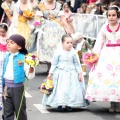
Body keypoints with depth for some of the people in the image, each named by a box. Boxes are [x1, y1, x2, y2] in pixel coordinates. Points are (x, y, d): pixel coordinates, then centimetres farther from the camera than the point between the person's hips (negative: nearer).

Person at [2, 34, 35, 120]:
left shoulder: (23, 58, -11)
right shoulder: (7, 56, 5)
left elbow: (30, 76, -12)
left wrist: (31, 66, -28)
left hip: (17, 87, -5)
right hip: (6, 87, 5)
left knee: (20, 111, 8)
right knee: (7, 113, 9)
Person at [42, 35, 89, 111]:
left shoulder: (73, 53, 0)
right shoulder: (58, 52, -6)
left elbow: (77, 64, 7)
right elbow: (54, 63, 0)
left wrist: (80, 73, 4)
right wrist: (50, 73, -1)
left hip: (71, 73, 2)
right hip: (60, 73, -2)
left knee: (71, 89, -2)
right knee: (60, 89, -2)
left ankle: (69, 104, 8)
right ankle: (59, 104, 10)